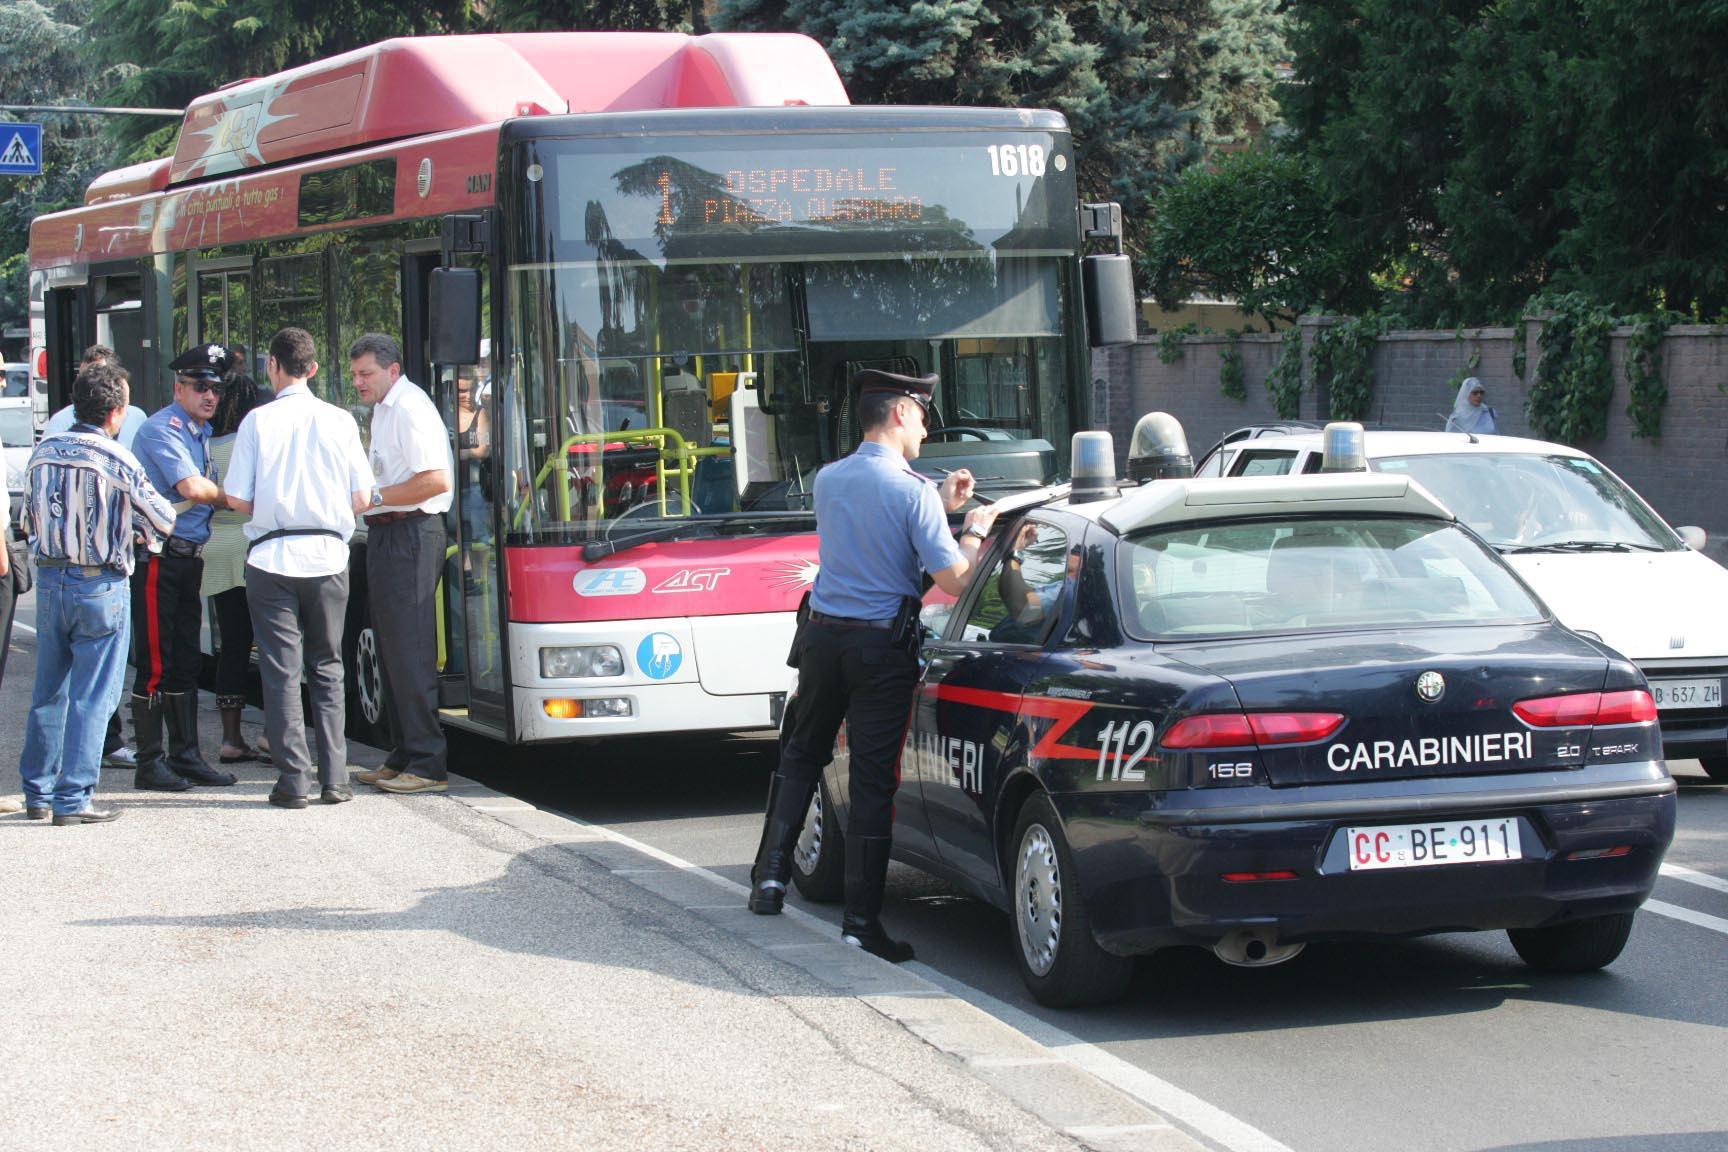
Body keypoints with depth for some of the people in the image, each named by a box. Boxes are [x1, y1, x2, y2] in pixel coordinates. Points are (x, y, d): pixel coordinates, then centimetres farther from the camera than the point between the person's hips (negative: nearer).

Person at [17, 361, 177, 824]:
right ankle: (73, 799, 2)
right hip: (100, 588, -5)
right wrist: (141, 528, 16)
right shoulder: (117, 461, -13)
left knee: (48, 693, 16)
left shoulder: (43, 452, 2)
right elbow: (164, 521, -5)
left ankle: (38, 791, 21)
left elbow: (34, 518, 12)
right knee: (91, 698, 1)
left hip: (50, 582, 5)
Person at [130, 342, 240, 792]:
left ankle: (185, 756, 17)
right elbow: (192, 488, -21)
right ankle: (149, 763, -2)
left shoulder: (200, 433, 18)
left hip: (188, 556, 9)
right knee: (156, 665, -6)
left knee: (186, 662, 12)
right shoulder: (162, 429, -12)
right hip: (157, 556, -9)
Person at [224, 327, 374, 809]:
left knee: (281, 670, 3)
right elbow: (361, 499, 2)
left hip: (272, 557, -2)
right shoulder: (339, 421, 1)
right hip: (326, 556, 2)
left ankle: (293, 780, 0)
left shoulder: (257, 421, -4)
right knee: (327, 669, 11)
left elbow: (238, 499, -5)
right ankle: (334, 778, 7)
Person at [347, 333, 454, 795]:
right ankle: (404, 757, 19)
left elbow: (436, 480, -21)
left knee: (410, 652, -10)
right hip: (386, 536, 11)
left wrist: (375, 496, -16)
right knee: (391, 652, 13)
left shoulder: (410, 408, -13)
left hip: (410, 536, -11)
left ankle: (428, 764, -8)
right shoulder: (383, 410, 18)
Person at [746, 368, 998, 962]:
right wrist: (974, 529, 1)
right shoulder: (912, 492, -13)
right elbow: (954, 580, -16)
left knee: (800, 755, 24)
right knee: (872, 780, -1)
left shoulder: (828, 480, 5)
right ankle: (861, 918, 1)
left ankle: (771, 873, 16)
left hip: (822, 638, 5)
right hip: (882, 647, -5)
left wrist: (940, 506, 20)